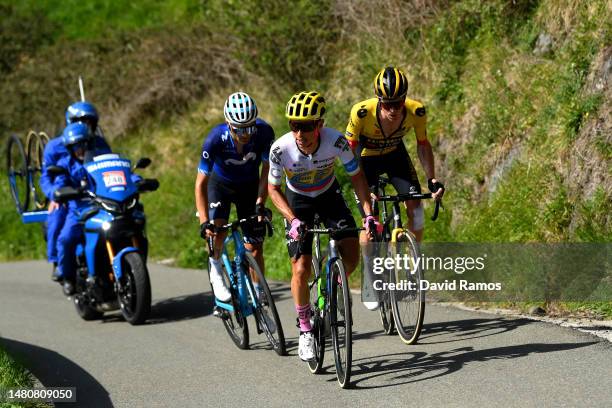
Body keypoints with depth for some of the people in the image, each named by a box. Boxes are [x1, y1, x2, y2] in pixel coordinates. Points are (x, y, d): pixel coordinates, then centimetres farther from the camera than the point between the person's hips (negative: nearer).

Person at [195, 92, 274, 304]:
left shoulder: (264, 132, -31)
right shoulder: (215, 139, -35)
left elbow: (266, 169, -18)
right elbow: (201, 183, -30)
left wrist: (260, 203, -27)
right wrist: (204, 222, -38)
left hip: (249, 186, 2)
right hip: (220, 184, -1)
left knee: (255, 246, -2)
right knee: (218, 229, -28)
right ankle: (216, 269, -1)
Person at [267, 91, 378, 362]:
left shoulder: (336, 141, -30)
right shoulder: (281, 149, -31)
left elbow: (356, 176, -16)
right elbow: (273, 188, -16)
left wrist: (368, 214, -27)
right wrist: (293, 219, -30)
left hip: (329, 195, 1)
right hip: (297, 201, -1)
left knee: (352, 257, -16)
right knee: (301, 269, -13)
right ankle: (305, 330, 5)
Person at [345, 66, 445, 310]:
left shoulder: (416, 111, -29)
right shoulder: (362, 112, -36)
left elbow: (422, 144, -10)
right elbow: (349, 149, -23)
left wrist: (432, 179, -16)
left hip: (395, 154, 3)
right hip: (366, 158, -2)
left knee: (415, 209, -13)